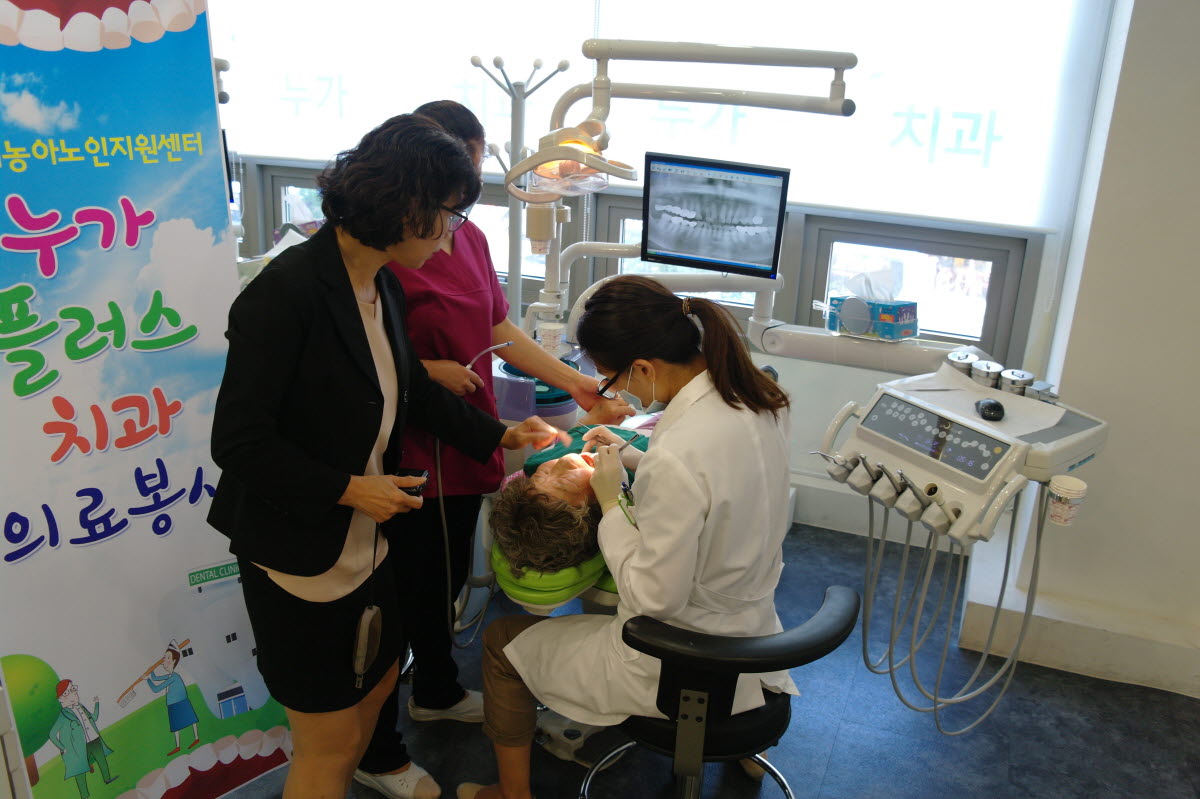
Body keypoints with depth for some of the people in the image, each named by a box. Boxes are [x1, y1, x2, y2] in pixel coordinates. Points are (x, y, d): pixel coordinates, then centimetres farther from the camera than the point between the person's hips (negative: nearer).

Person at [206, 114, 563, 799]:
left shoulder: (384, 287, 0)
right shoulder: (287, 291, -25)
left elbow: (413, 389, 15)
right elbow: (239, 441, -23)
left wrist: (499, 435, 11)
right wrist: (349, 490, -21)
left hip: (366, 544, 8)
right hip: (299, 556, -8)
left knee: (376, 684, 26)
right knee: (331, 740, 8)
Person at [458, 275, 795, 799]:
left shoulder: (676, 459, -35)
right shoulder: (757, 398, -9)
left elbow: (654, 599, -25)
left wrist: (610, 503, -15)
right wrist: (634, 457, 5)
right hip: (750, 637, 8)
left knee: (501, 642, 12)